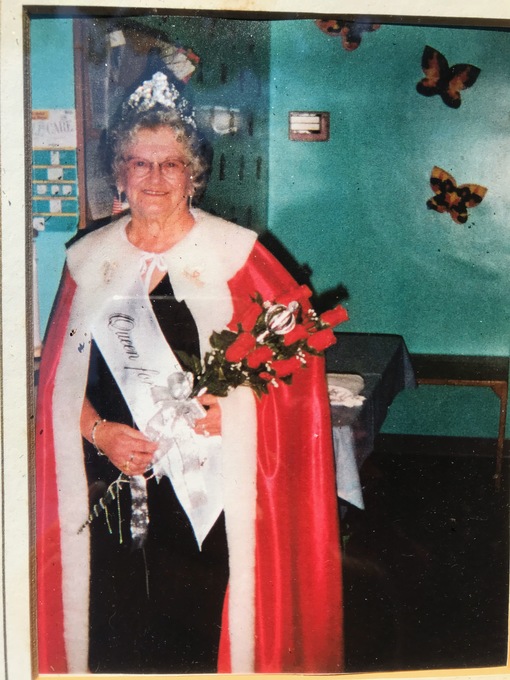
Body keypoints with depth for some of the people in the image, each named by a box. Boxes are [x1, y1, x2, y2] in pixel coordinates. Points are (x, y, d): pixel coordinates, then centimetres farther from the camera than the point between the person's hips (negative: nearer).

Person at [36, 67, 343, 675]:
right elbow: (59, 378, 10)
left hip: (206, 488, -2)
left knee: (198, 628, 1)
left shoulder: (235, 254, 0)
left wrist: (232, 404, -16)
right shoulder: (89, 259, 9)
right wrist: (100, 432, -7)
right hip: (110, 489, 3)